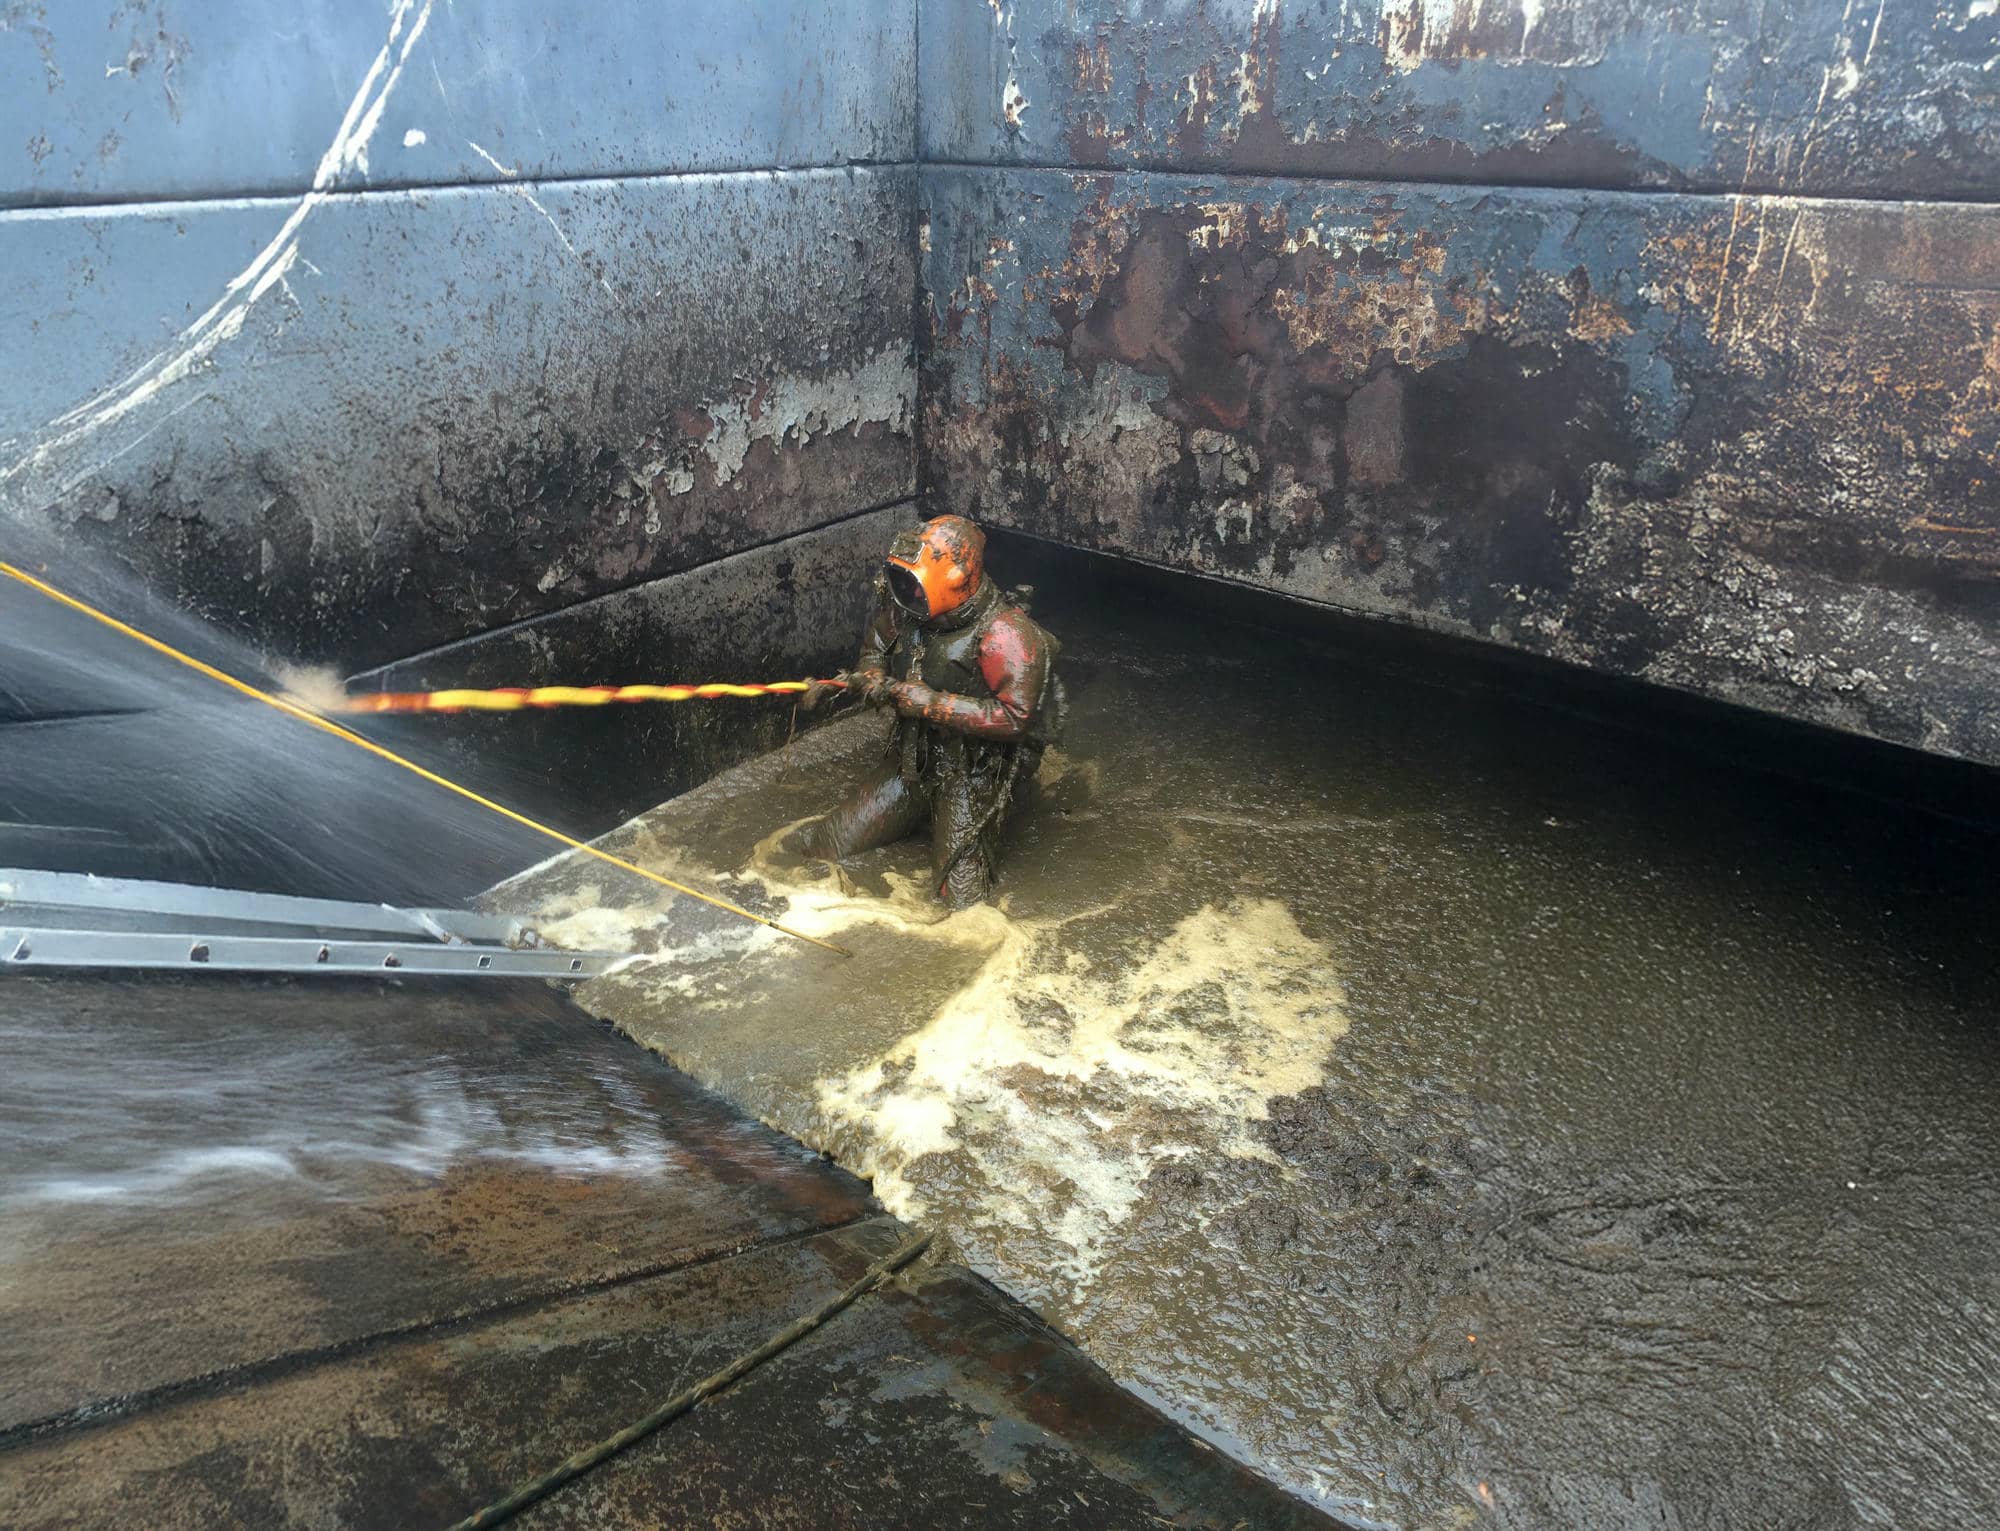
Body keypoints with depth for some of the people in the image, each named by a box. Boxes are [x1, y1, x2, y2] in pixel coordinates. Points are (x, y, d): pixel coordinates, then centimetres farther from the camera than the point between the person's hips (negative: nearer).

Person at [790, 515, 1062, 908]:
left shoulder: (1006, 635, -24)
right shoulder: (907, 607, -5)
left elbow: (1014, 718, -27)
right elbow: (876, 648, 16)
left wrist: (931, 703, -29)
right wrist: (866, 677, -8)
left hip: (975, 774, -6)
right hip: (914, 759, 6)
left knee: (960, 897, -15)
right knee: (820, 844, 3)